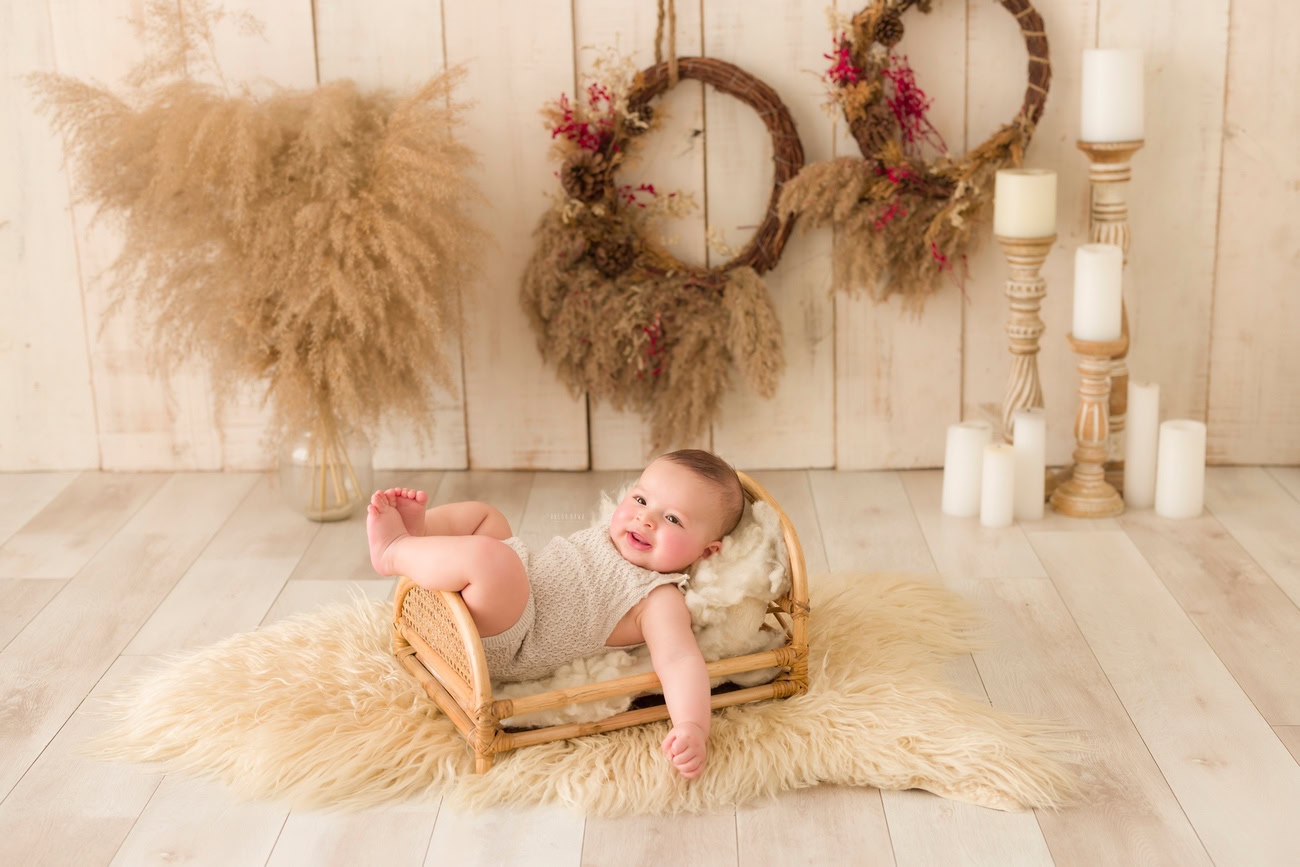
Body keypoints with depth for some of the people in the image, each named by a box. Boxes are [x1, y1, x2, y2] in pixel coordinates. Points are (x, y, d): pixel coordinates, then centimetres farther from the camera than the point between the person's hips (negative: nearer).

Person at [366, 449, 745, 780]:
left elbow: (679, 659, -30)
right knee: (482, 514, 21)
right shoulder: (609, 532, 10)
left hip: (496, 646, -9)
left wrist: (692, 728, -47)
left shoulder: (660, 602, -15)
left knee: (488, 555, -34)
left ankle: (393, 552, -10)